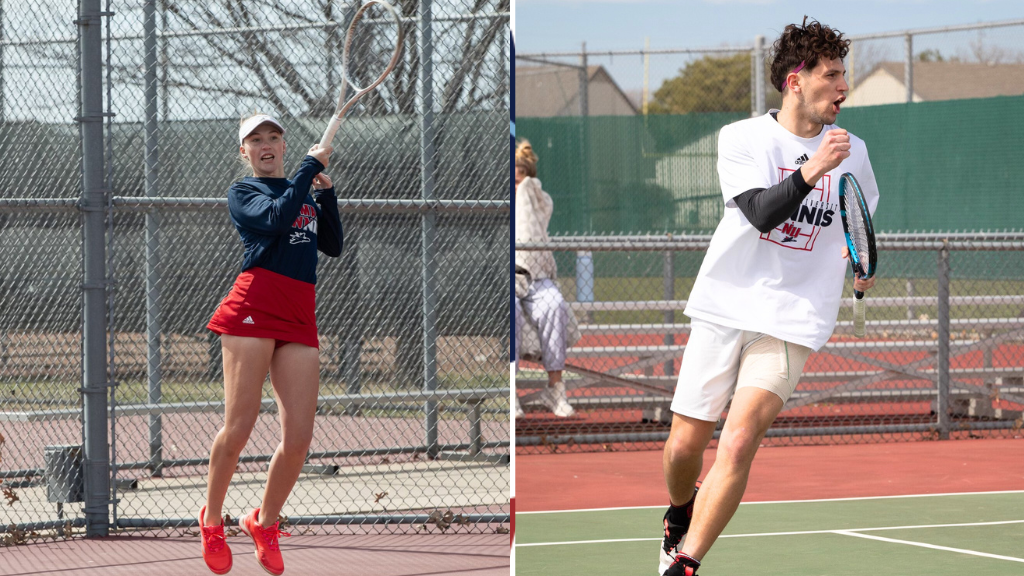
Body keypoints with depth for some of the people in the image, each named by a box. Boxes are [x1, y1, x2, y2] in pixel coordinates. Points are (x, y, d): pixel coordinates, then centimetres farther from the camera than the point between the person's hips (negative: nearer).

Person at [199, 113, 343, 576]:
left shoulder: (304, 195, 24)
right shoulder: (242, 192, 6)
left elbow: (332, 246, 20)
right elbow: (277, 217, -13)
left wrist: (326, 192, 11)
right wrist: (311, 166, -6)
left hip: (300, 319, 5)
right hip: (255, 307, -5)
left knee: (298, 438, -4)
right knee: (238, 430, -10)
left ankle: (264, 522, 18)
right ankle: (211, 521, 12)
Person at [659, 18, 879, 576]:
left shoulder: (852, 152, 8)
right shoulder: (741, 138, -1)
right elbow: (761, 212, -17)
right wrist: (812, 170, -30)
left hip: (792, 320, 0)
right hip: (724, 306, 0)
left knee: (737, 445, -18)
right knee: (684, 447, 3)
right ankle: (679, 517, 36)